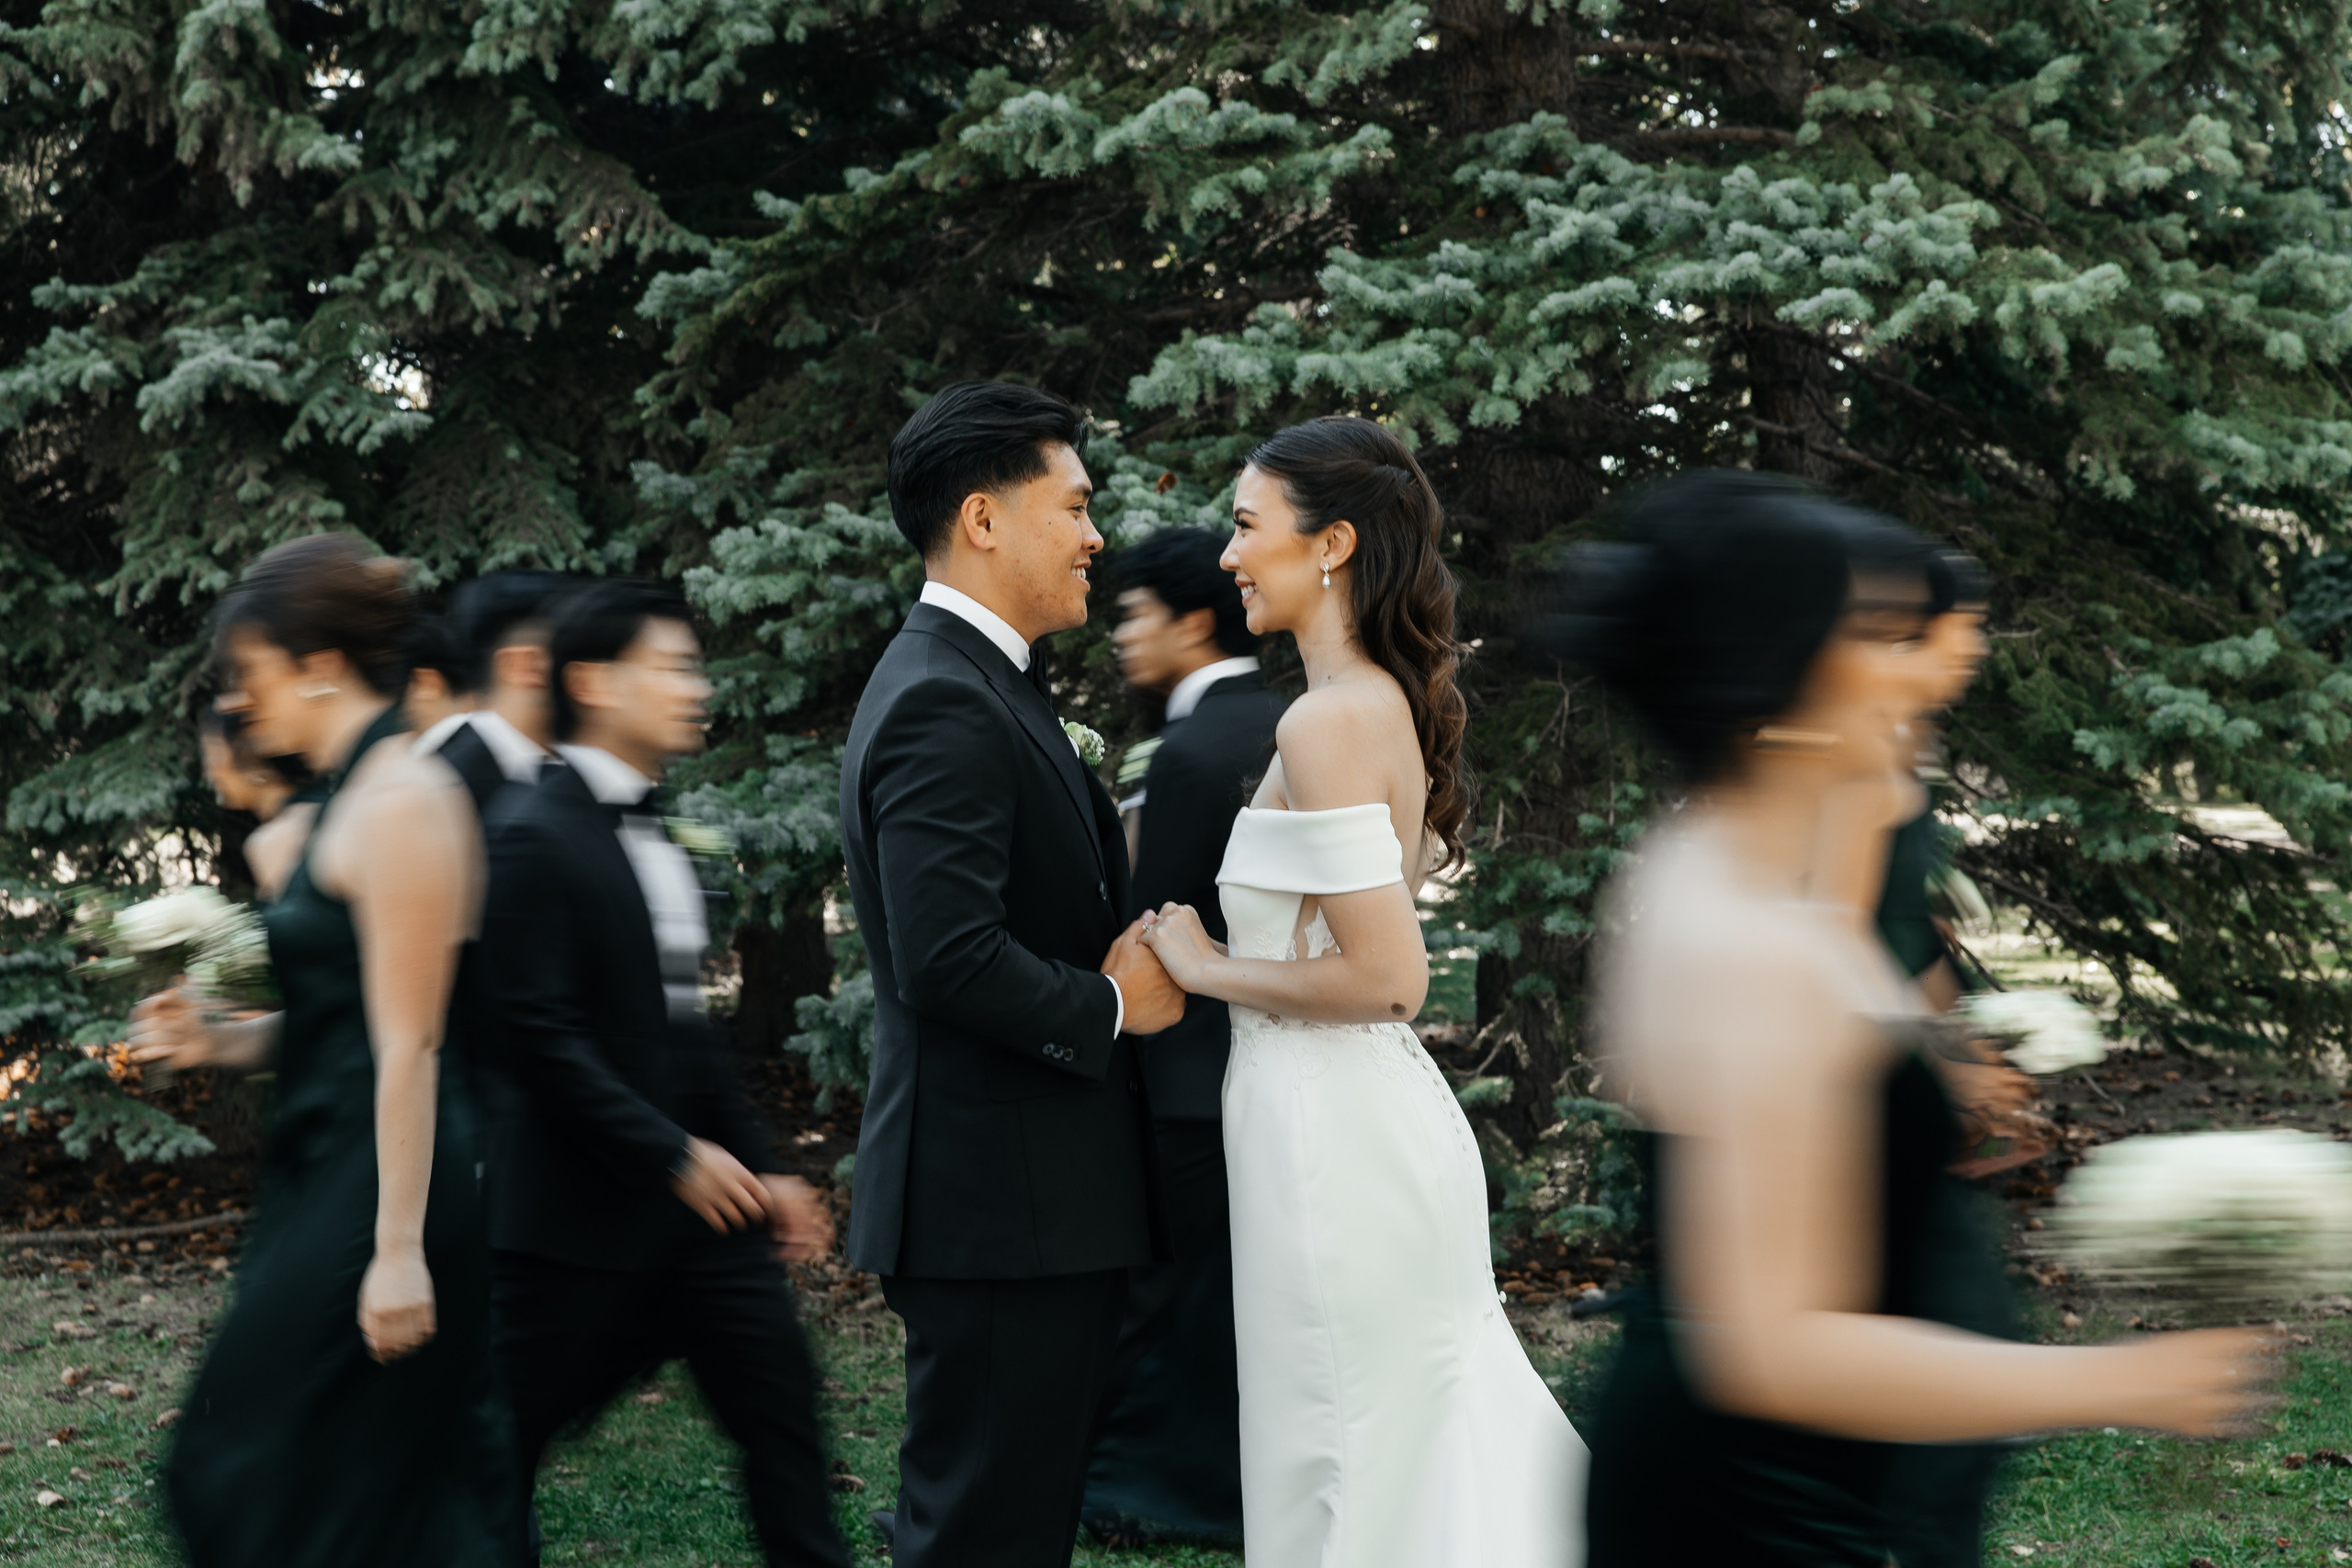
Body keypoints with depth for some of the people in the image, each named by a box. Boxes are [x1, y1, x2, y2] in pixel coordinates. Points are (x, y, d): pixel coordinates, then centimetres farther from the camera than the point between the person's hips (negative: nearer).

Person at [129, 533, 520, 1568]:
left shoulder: (400, 803, -15)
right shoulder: (353, 797, 15)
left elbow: (406, 1044, -19)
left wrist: (398, 1249, -21)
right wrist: (217, 1044, 7)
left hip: (380, 1182, -10)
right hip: (325, 1173, 10)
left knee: (252, 1473, -2)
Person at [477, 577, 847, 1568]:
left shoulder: (652, 835, 14)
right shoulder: (534, 835, -13)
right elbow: (536, 1037, -19)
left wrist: (758, 1166, 14)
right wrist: (674, 1157, -18)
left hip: (699, 1198, 8)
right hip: (582, 1212, -8)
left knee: (781, 1411, 5)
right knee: (505, 1446, 4)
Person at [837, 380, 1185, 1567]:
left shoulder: (982, 684, 17)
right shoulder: (942, 704, -17)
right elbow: (950, 959, -26)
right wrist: (1112, 1004, -12)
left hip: (1037, 1200, 10)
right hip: (1005, 1205, -10)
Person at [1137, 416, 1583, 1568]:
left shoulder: (1327, 722, -17)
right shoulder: (1393, 703, 11)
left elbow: (1385, 977, -22)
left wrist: (1204, 969, -10)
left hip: (1330, 1127, -10)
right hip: (1380, 1112, 10)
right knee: (1441, 1464, 17)